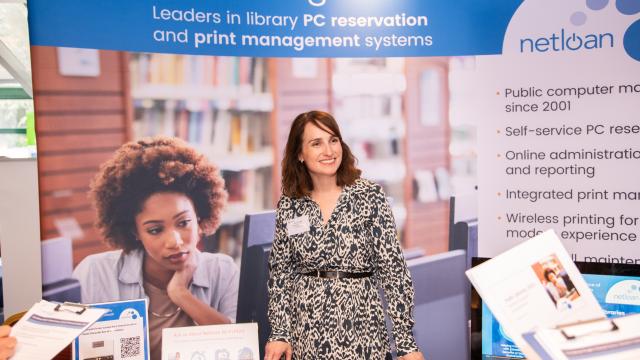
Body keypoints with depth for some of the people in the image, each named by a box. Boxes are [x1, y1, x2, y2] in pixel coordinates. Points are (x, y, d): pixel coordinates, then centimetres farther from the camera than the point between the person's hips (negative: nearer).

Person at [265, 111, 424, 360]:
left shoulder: (370, 195, -7)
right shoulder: (289, 205, 0)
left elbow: (393, 269, -8)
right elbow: (280, 273, 5)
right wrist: (279, 333, -1)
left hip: (359, 331, -2)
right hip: (305, 334, 2)